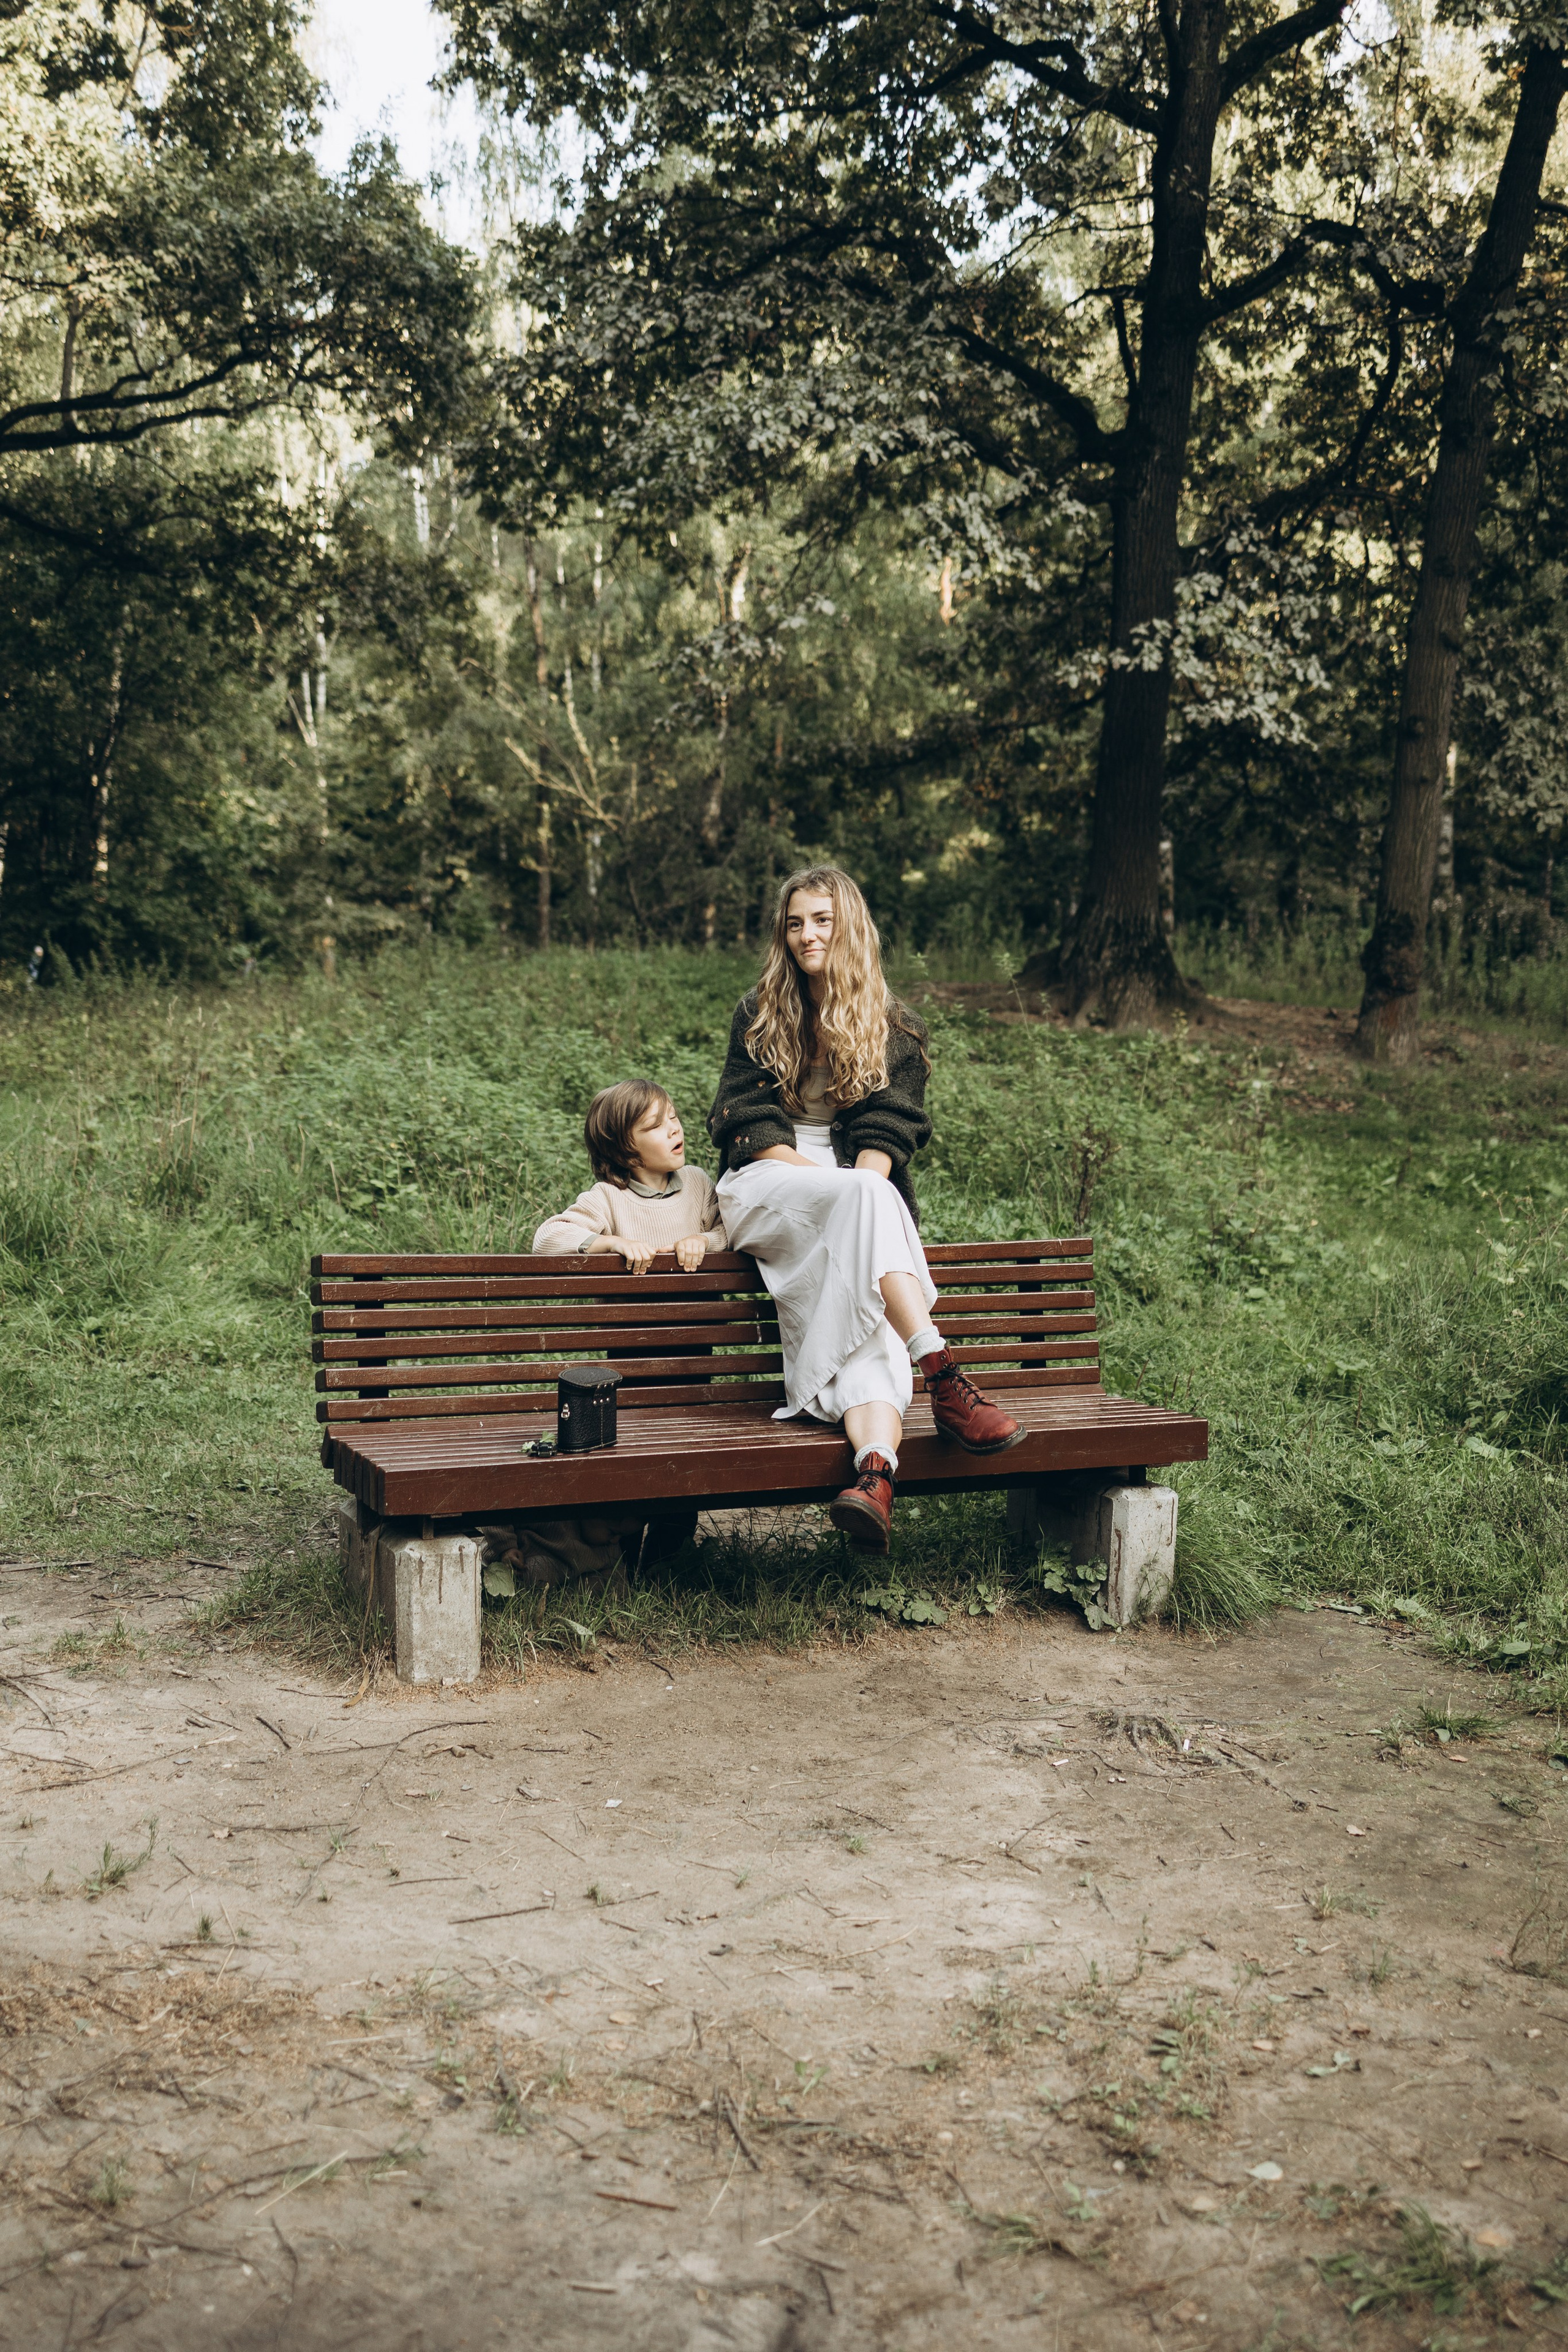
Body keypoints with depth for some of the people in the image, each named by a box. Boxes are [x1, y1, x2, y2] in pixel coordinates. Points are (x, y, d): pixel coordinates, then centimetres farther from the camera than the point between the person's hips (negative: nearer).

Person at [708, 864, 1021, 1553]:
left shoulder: (897, 1030, 14)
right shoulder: (759, 1015, 11)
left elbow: (887, 1135, 5)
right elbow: (750, 1128, 1)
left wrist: (865, 1192, -18)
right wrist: (846, 1188, -13)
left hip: (858, 1204, 2)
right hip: (766, 1193, -2)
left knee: (871, 1324, -31)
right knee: (864, 1197, -37)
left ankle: (876, 1473, -57)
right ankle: (945, 1382, -48)